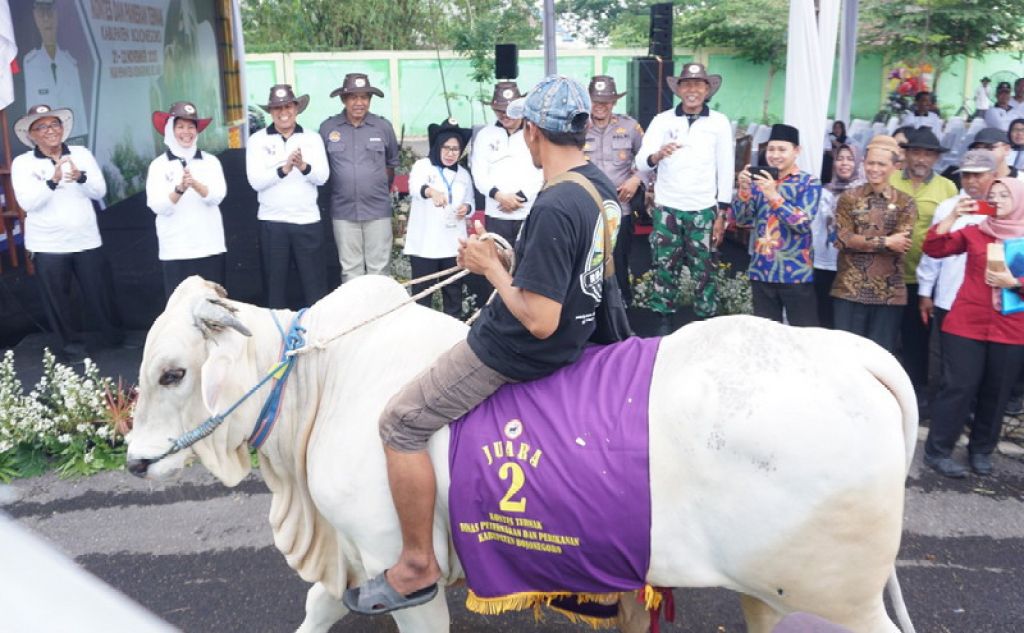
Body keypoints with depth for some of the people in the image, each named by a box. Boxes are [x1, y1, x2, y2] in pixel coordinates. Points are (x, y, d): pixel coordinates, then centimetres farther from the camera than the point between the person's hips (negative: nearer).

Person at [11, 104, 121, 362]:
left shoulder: (82, 154, 2)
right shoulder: (23, 163, -5)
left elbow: (100, 191, -3)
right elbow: (27, 202, -16)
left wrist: (80, 177, -24)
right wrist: (53, 180, -31)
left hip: (86, 240, 1)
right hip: (47, 245, -1)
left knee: (99, 292, 11)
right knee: (57, 299, 9)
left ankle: (115, 337, 30)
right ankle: (70, 344, 26)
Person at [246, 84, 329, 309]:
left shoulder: (313, 139, 6)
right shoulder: (257, 140, 2)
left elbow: (322, 177, -4)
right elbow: (255, 181, -8)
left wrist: (303, 166, -23)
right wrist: (283, 169, -23)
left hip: (308, 221, 1)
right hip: (272, 222, 0)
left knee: (315, 282, 5)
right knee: (275, 283, 8)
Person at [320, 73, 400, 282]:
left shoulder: (384, 126, 0)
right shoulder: (327, 128, -2)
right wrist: (336, 191, 9)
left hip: (378, 210, 0)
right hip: (343, 211, 0)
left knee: (378, 268, 6)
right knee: (350, 270, 9)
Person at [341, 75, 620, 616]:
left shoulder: (553, 208, -28)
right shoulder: (602, 187, 2)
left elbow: (539, 321, -29)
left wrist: (491, 267, -15)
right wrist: (513, 259, 7)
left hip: (517, 352, -10)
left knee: (400, 422, -3)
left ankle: (418, 565, 8)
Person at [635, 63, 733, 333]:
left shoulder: (719, 122, 1)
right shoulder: (661, 120, 1)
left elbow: (726, 169, 2)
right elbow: (640, 163, -6)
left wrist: (722, 214, -1)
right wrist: (657, 155, -29)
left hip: (703, 210, 0)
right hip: (667, 209, 1)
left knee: (704, 271, 5)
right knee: (665, 269, 6)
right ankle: (664, 323, 17)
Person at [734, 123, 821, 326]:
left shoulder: (809, 183, -3)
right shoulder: (760, 180, 10)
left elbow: (804, 223, -15)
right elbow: (742, 219, 5)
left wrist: (774, 196, -23)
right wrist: (744, 189, -12)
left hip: (795, 273, -4)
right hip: (761, 271, 4)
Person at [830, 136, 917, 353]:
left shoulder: (904, 203, 4)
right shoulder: (849, 197, 5)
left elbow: (901, 245, -9)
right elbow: (842, 239, -8)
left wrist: (859, 241, -12)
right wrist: (885, 242, -13)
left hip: (889, 294, 0)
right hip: (850, 291, 0)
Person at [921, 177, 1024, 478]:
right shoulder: (974, 232, 5)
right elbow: (933, 249, -4)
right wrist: (953, 216, -10)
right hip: (966, 325, -1)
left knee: (996, 393, 10)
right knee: (959, 388, -2)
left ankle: (981, 451, 25)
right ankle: (937, 451, 7)